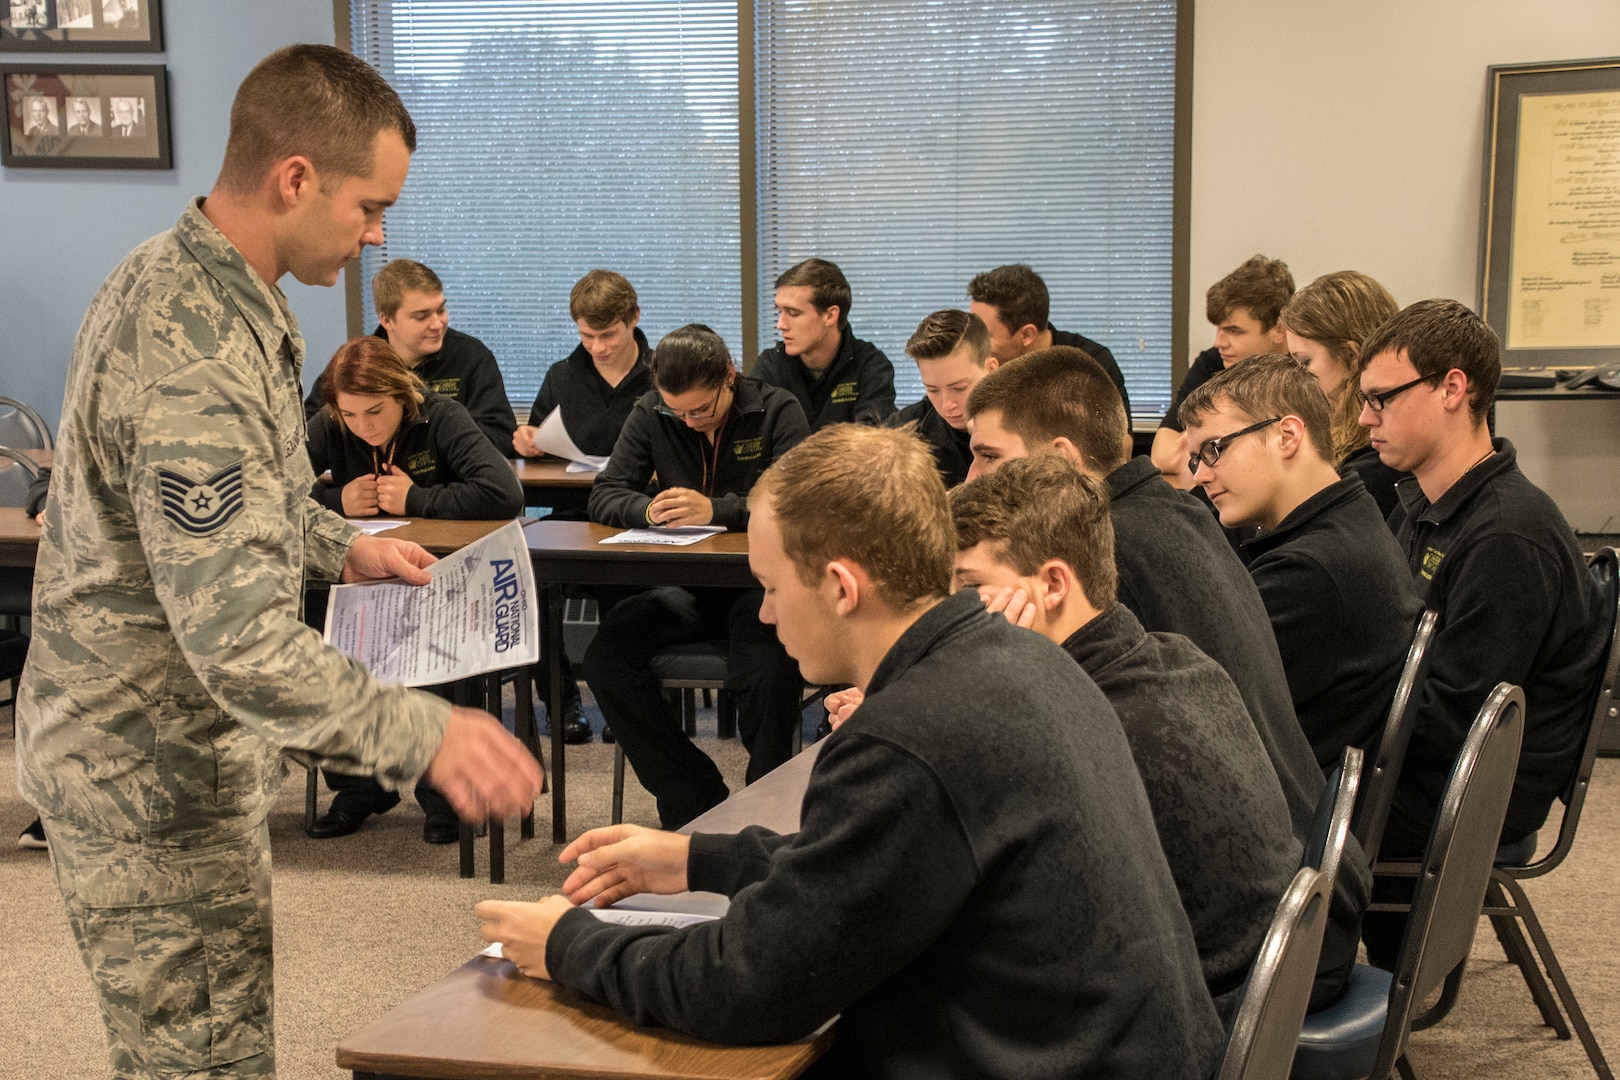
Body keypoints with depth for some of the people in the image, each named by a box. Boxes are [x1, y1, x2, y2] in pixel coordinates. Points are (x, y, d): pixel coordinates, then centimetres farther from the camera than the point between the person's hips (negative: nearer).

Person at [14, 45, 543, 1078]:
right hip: (155, 772, -10)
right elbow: (235, 636, -35)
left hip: (178, 746, 10)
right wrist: (423, 733, -35)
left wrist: (339, 545, 15)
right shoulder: (194, 353, -30)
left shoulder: (181, 278, 5)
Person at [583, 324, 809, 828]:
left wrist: (715, 510, -29)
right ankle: (697, 801, -13)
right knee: (604, 658, -22)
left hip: (756, 583, -4)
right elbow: (604, 495, 5)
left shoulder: (777, 410, -4)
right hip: (684, 587, 4)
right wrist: (647, 511, -19)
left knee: (770, 671, -35)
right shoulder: (650, 414, 6)